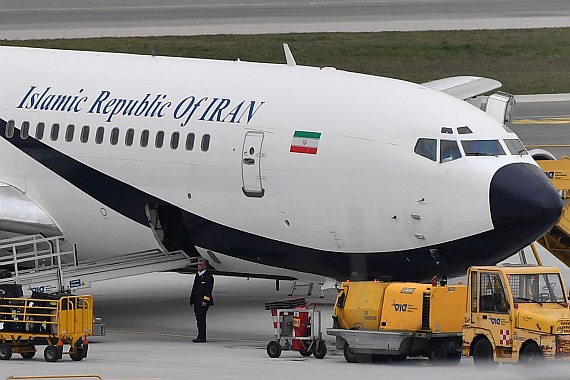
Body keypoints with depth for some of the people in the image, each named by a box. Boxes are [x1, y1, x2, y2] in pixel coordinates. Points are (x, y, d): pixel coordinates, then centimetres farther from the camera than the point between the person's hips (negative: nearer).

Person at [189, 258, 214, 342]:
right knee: (199, 319, 10)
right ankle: (200, 337, 15)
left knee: (201, 319, -11)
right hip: (196, 301, 9)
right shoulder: (198, 275, 17)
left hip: (203, 302, -9)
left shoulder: (208, 276, -9)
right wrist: (192, 299, 18)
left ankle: (202, 338, -10)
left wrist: (205, 301, -19)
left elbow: (209, 289, -14)